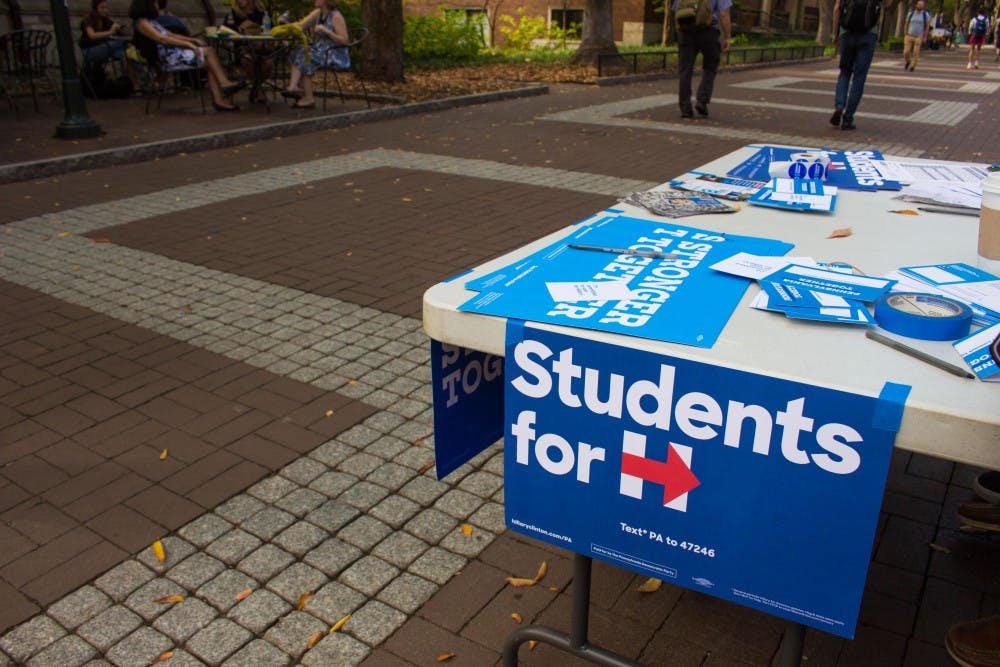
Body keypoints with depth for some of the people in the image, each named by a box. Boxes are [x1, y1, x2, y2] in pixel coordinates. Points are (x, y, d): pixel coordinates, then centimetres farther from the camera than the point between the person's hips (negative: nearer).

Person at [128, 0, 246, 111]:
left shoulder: (151, 22, 23)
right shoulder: (142, 23, -7)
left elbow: (170, 35, 24)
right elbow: (162, 39, -19)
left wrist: (193, 40, 13)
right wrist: (188, 44, -22)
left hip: (173, 53, 9)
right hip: (167, 58, -9)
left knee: (209, 64, -8)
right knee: (208, 51, -13)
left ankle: (219, 99, -21)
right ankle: (225, 84, -17)